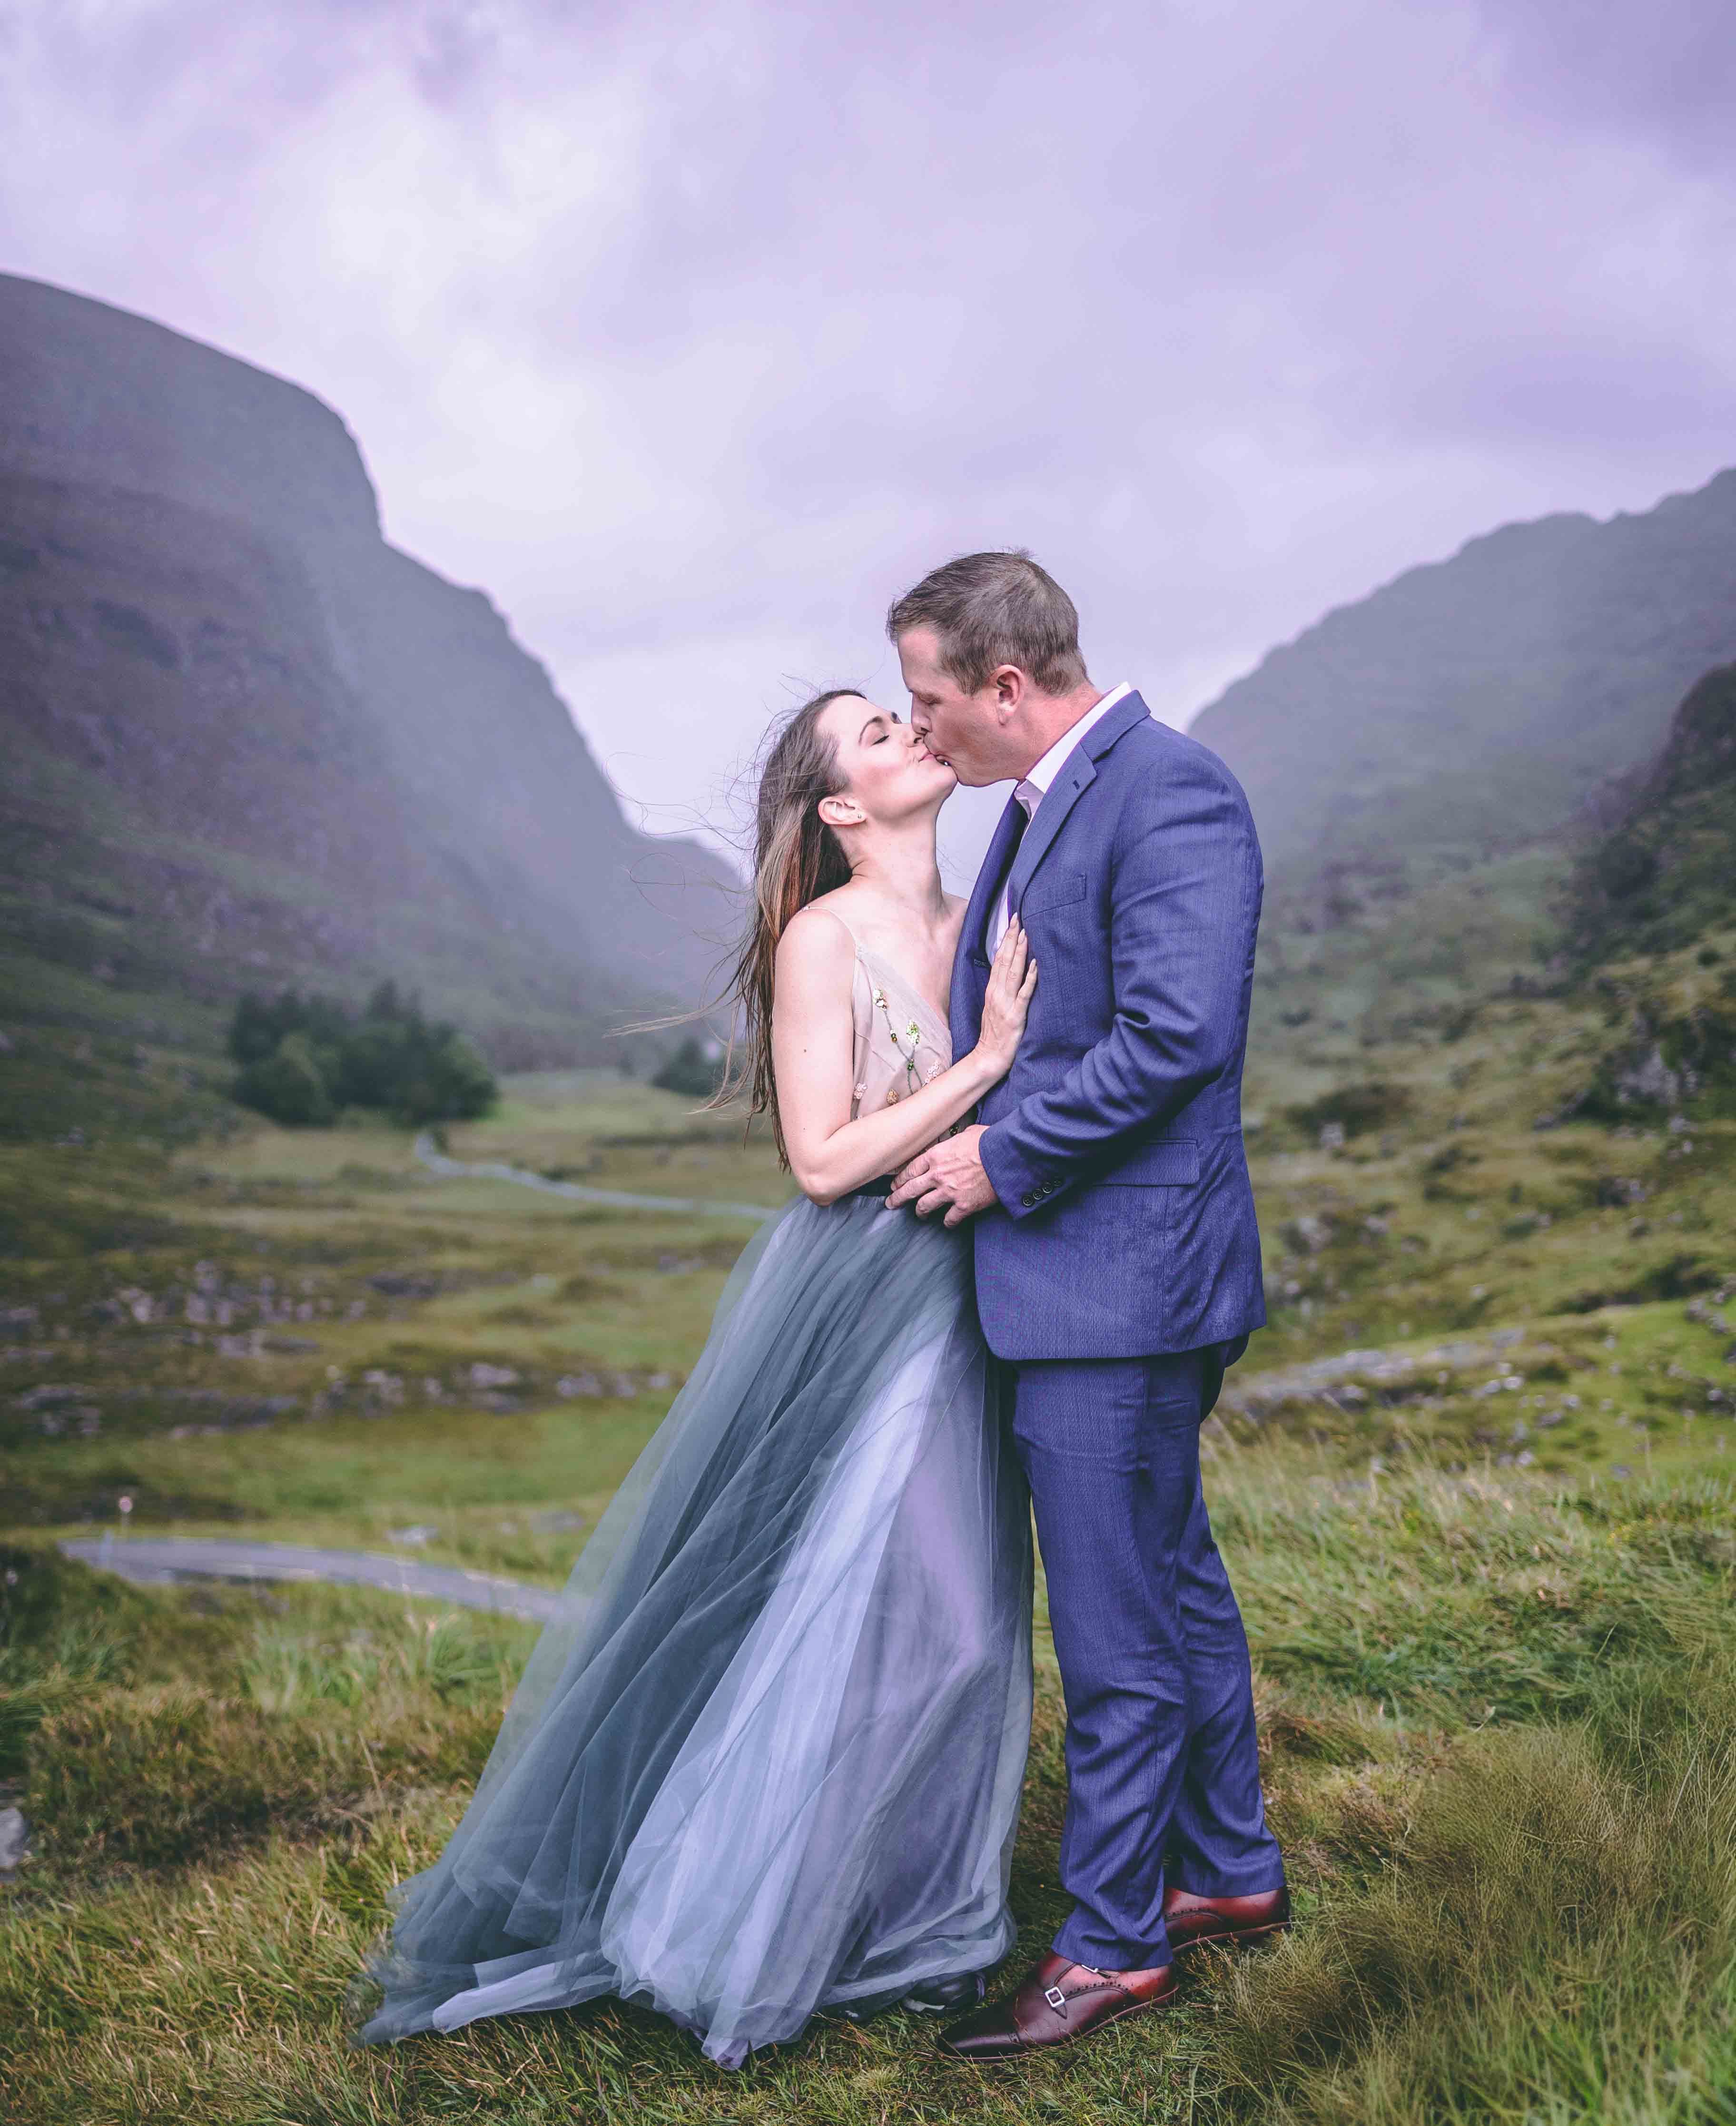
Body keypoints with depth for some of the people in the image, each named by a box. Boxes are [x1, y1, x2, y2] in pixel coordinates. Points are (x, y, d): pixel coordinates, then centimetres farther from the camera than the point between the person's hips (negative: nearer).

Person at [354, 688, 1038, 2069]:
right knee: (813, 1614, -1)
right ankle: (731, 1935, 18)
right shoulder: (822, 939, -12)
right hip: (851, 1308, -7)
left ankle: (900, 1920, 27)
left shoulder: (977, 924, 8)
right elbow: (826, 1161, -17)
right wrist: (986, 1060, -16)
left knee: (944, 1615, 10)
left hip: (954, 1315, 7)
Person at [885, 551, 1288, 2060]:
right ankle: (1233, 1875, 36)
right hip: (1071, 1272, 10)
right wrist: (963, 1144, 11)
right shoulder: (1042, 805, 14)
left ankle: (1112, 1948, 14)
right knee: (1175, 1581, 21)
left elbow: (1177, 1034, -24)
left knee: (1117, 1629, 0)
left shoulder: (1170, 790, -16)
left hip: (1121, 1276, -10)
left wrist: (1003, 1158, -17)